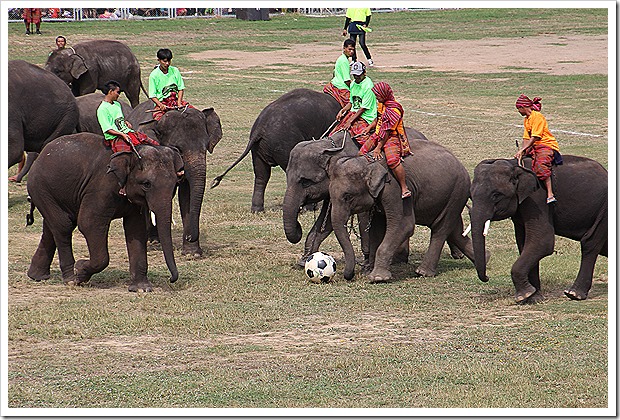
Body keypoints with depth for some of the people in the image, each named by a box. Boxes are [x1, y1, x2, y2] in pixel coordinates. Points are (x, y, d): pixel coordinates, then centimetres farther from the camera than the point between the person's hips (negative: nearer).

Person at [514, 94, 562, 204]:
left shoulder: (537, 117, -13)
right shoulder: (526, 120, 16)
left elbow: (535, 137, -19)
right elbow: (526, 138, 10)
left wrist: (522, 150, -22)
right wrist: (521, 151, -7)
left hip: (547, 145, -10)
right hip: (534, 147, 10)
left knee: (541, 165, -33)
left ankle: (550, 195, -40)